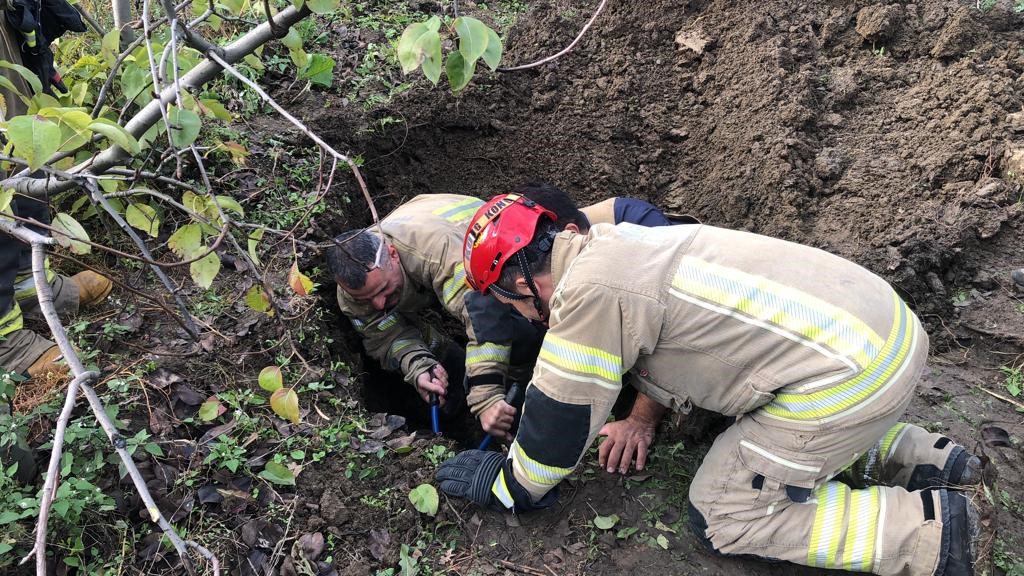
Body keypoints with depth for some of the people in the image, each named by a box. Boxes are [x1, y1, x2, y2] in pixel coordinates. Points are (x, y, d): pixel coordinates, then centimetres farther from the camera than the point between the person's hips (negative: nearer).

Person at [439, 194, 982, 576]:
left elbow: (560, 420, -8)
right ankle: (921, 456, 23)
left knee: (720, 516, 3)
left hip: (849, 373, -9)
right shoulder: (613, 242, 9)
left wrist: (503, 485, 7)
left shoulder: (589, 292, -18)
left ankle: (932, 528, 3)